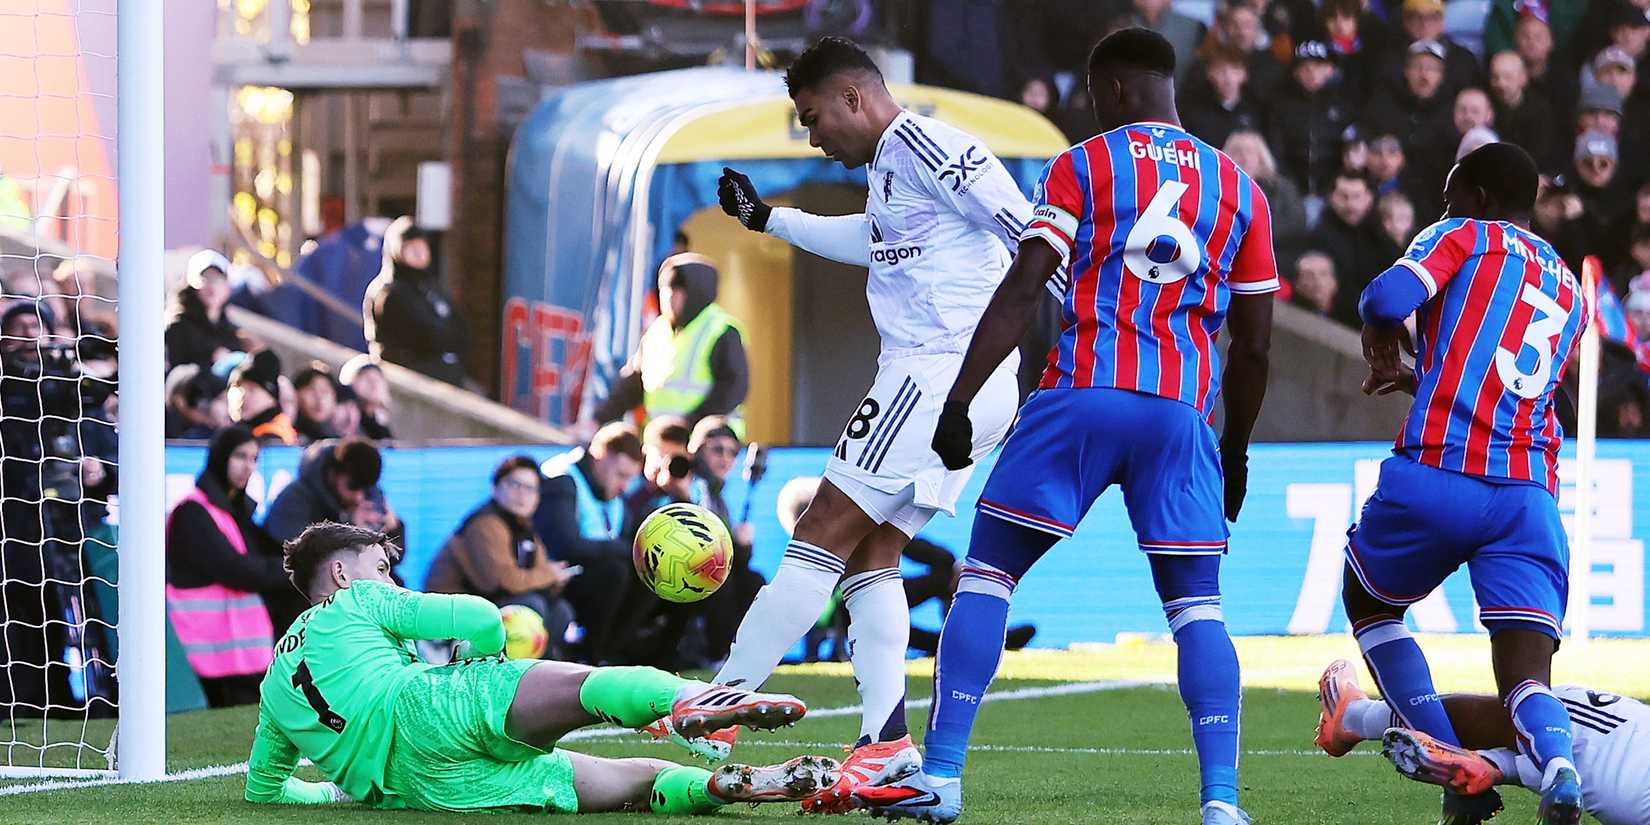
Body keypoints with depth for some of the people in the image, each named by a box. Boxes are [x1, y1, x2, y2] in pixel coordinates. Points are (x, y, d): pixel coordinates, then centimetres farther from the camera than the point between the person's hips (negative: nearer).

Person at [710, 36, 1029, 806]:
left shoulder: (923, 146, -11)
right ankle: (886, 744, -1)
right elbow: (874, 238, 43)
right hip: (927, 375, 10)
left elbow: (1026, 231, -18)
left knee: (826, 532, -7)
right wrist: (769, 219, 50)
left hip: (941, 370, -10)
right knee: (870, 551, 7)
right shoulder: (889, 164, 19)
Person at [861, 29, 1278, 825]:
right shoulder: (1239, 190, 14)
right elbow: (1253, 346, 15)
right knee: (1196, 604, 8)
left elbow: (1020, 292, -5)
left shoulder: (1080, 168, 4)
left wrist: (959, 402, -5)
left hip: (1082, 397, -3)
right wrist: (1234, 452, 26)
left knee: (985, 575, 7)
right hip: (1182, 411, 3)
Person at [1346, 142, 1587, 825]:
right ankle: (1559, 766, -35)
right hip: (1531, 492, 4)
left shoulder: (1464, 236, 7)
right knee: (1527, 678, 1)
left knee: (1369, 605, 22)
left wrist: (1382, 353, 9)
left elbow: (1388, 300, -11)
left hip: (1434, 477, -4)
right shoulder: (1571, 292, 25)